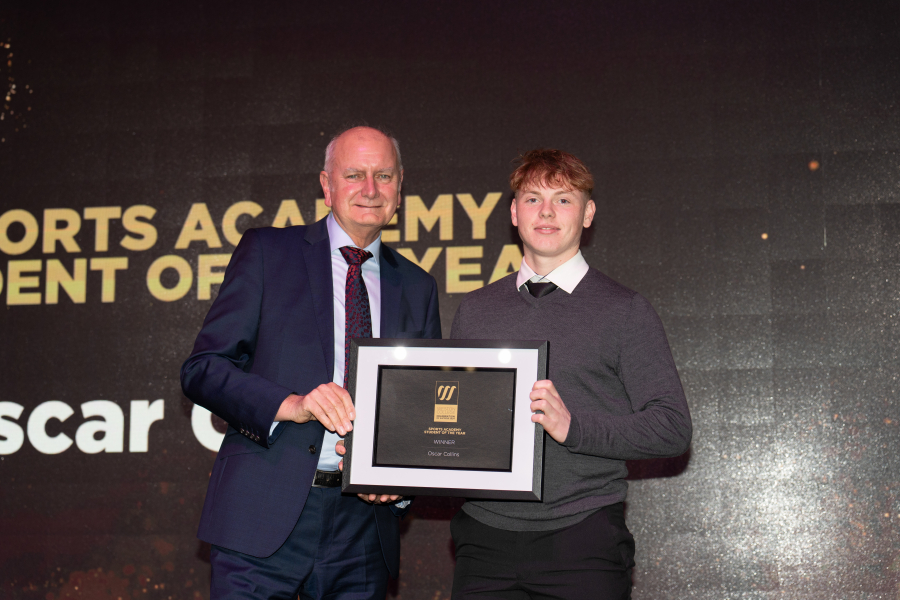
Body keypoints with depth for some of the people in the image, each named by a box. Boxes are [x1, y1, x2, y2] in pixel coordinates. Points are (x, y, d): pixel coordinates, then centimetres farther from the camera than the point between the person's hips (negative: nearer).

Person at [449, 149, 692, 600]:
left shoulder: (624, 311, 3)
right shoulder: (475, 310, 14)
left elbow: (672, 428, -4)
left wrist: (573, 426, -16)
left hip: (581, 544, -3)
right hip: (486, 540, 3)